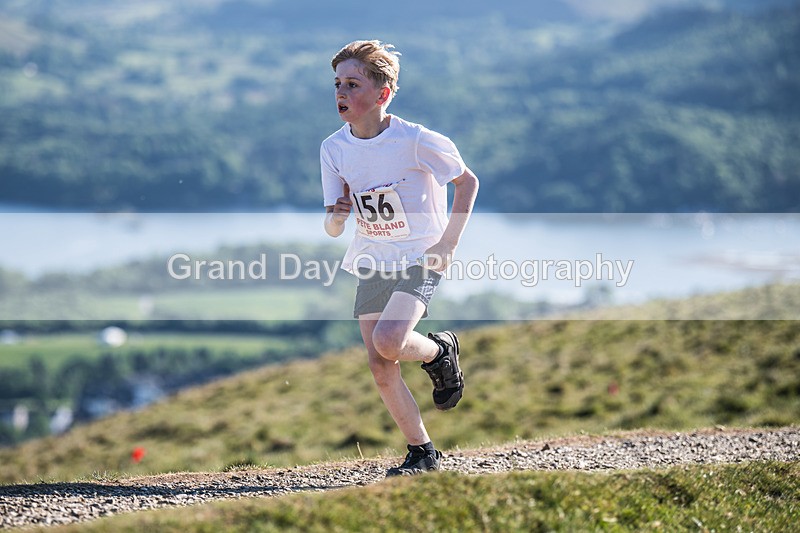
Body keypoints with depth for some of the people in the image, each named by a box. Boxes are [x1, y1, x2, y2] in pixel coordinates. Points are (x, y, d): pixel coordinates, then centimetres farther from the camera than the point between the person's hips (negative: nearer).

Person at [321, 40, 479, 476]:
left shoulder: (415, 141, -18)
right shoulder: (334, 149, -4)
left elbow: (467, 183, -4)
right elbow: (332, 229, 1)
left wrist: (448, 244, -10)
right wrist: (337, 215, -23)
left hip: (421, 259, -5)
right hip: (372, 263, 5)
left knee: (388, 341, -27)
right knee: (380, 367, 1)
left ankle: (440, 351, 7)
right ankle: (423, 454, 15)